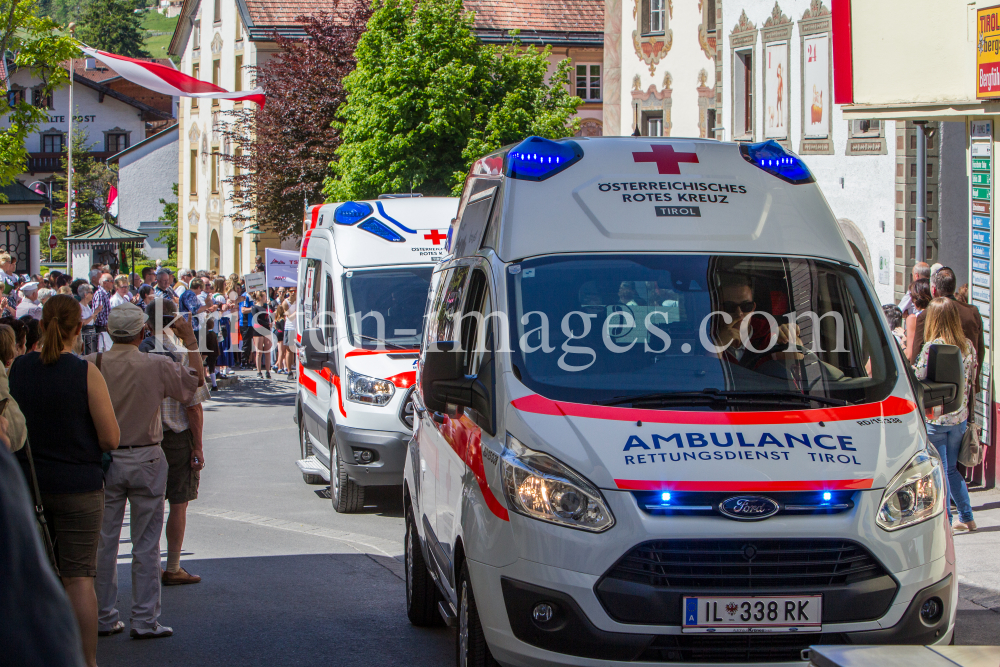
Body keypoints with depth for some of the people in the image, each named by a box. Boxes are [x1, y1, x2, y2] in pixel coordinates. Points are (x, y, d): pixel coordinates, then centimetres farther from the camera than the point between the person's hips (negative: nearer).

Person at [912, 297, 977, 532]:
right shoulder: (968, 346, 2)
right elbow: (971, 383, 9)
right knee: (951, 469, 19)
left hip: (934, 418, -6)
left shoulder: (931, 347, -16)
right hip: (959, 418, 6)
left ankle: (945, 521, 2)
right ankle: (966, 517, 21)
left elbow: (918, 379, -13)